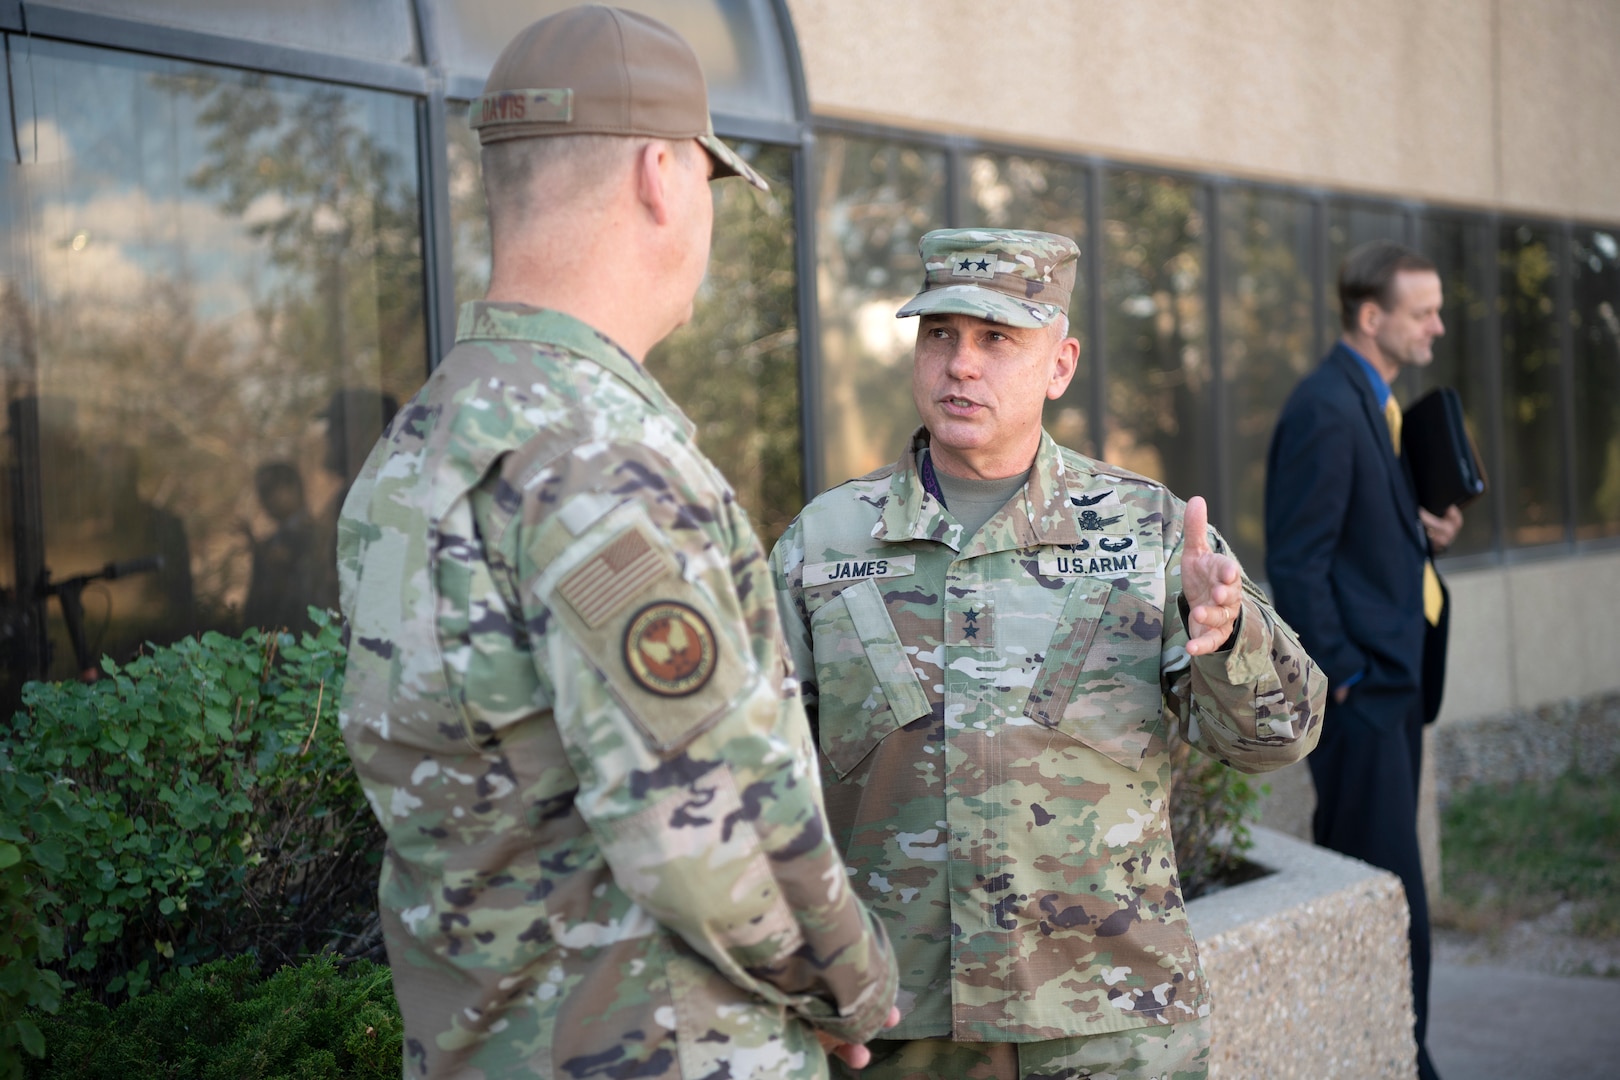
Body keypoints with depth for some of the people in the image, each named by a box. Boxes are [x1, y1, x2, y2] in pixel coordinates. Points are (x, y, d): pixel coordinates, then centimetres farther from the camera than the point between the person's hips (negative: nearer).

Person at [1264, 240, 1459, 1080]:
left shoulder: (1372, 404, 15)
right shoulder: (1326, 410, -16)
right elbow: (1296, 562, -18)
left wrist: (1421, 532, 4)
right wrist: (1343, 677, -16)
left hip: (1395, 682, 10)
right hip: (1360, 692, -10)